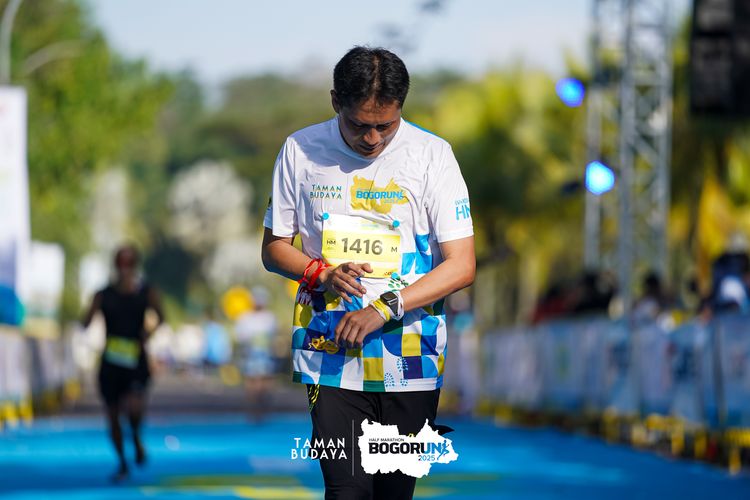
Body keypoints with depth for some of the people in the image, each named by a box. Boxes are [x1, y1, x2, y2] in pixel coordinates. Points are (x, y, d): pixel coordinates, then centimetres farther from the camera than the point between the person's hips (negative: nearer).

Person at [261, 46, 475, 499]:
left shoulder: (432, 155, -3)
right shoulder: (301, 151, 2)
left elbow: (462, 266, -6)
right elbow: (274, 248, 11)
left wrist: (384, 309, -18)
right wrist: (322, 274, -10)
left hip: (410, 358, 0)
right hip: (331, 355, 0)